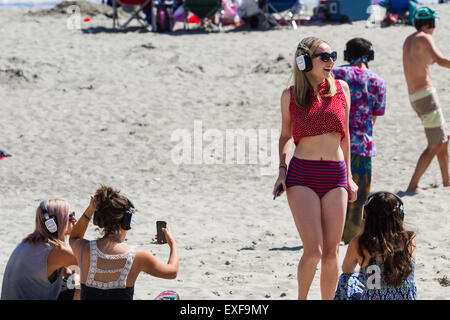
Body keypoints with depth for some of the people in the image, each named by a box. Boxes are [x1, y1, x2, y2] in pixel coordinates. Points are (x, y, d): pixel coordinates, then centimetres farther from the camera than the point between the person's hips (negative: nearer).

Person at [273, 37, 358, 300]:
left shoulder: (341, 89, 7)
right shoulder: (290, 95, 3)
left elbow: (344, 135, 15)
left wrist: (349, 177, 15)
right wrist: (282, 170, 2)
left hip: (335, 177, 2)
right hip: (302, 176, -2)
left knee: (331, 253, 1)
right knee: (314, 251, -11)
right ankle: (302, 298, 14)